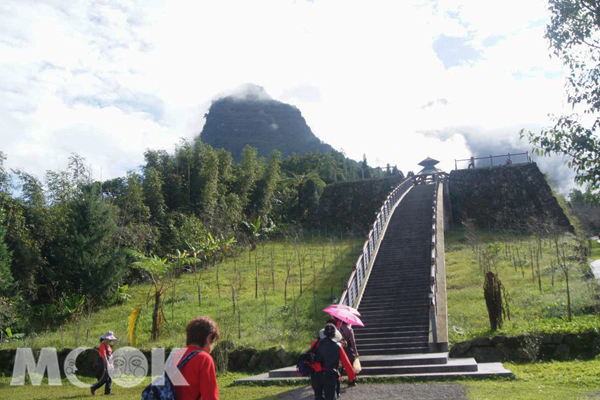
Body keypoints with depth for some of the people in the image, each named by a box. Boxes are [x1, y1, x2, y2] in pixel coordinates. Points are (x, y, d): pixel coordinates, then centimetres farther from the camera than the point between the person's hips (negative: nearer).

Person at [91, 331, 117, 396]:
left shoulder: (108, 345, 14)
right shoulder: (102, 345, -15)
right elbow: (104, 356, -21)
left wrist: (111, 364, 19)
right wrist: (108, 365, -23)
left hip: (108, 364, 9)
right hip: (103, 364, -9)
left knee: (109, 378, 5)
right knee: (104, 379, -7)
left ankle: (107, 391, 8)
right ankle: (93, 388, 9)